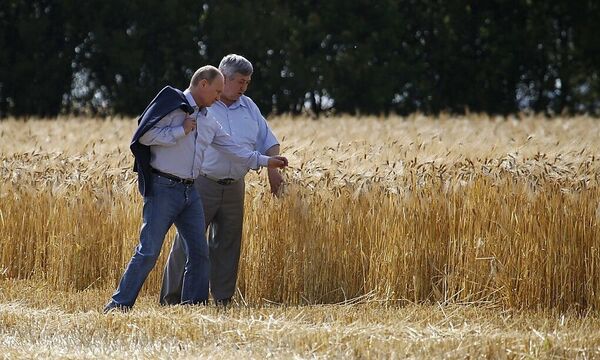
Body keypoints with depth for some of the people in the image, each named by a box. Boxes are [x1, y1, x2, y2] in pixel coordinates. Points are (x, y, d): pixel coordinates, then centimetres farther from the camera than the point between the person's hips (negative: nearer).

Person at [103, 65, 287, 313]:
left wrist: (266, 161, 20)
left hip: (190, 191, 8)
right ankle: (119, 304, -8)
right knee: (148, 251, -12)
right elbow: (144, 136, -15)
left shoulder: (208, 122, 17)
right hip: (163, 188, -8)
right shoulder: (172, 105, -6)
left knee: (199, 251, 5)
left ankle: (194, 305, 12)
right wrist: (181, 131, -13)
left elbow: (233, 150, 23)